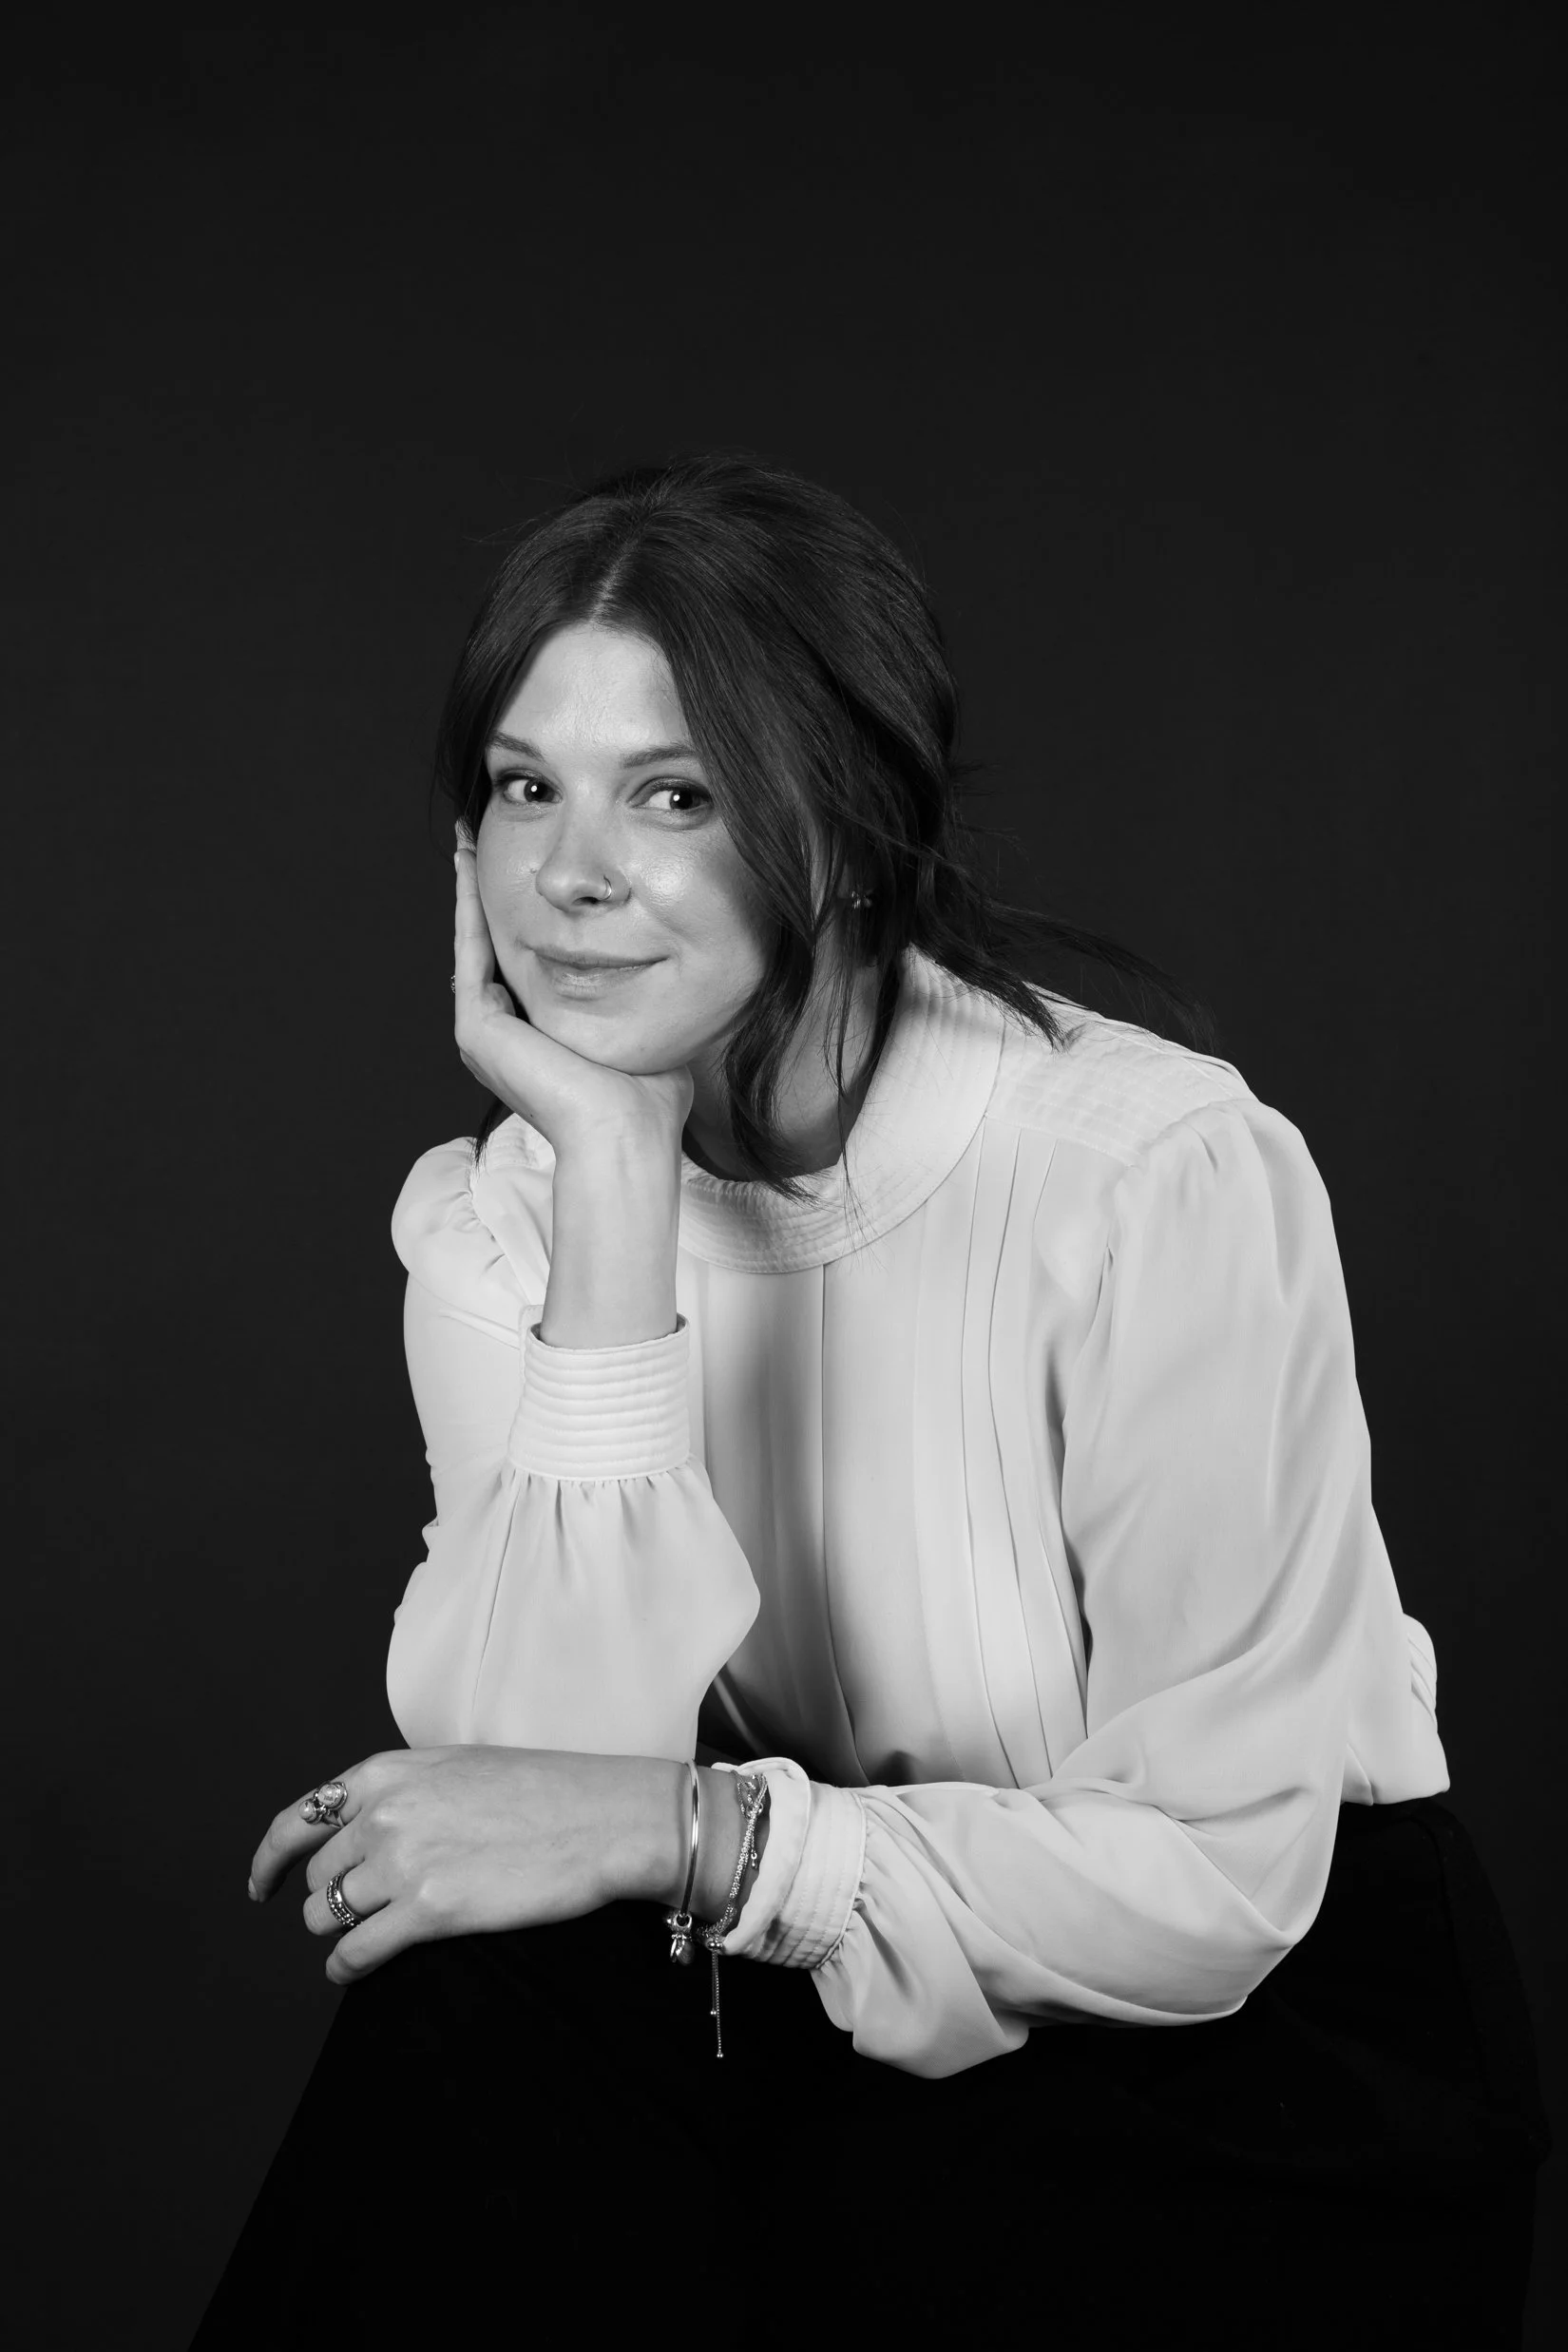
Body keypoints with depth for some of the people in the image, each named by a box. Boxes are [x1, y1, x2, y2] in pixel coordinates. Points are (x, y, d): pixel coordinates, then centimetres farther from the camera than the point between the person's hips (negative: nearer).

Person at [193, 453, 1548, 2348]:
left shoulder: (1163, 1177, -22)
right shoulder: (489, 1216, -5)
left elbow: (1212, 1880, -21)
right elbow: (544, 1760, -21)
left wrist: (685, 1825, -28)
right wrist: (618, 1182, -25)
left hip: (1266, 2050, -4)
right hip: (831, 2014, 4)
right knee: (489, 1993, -23)